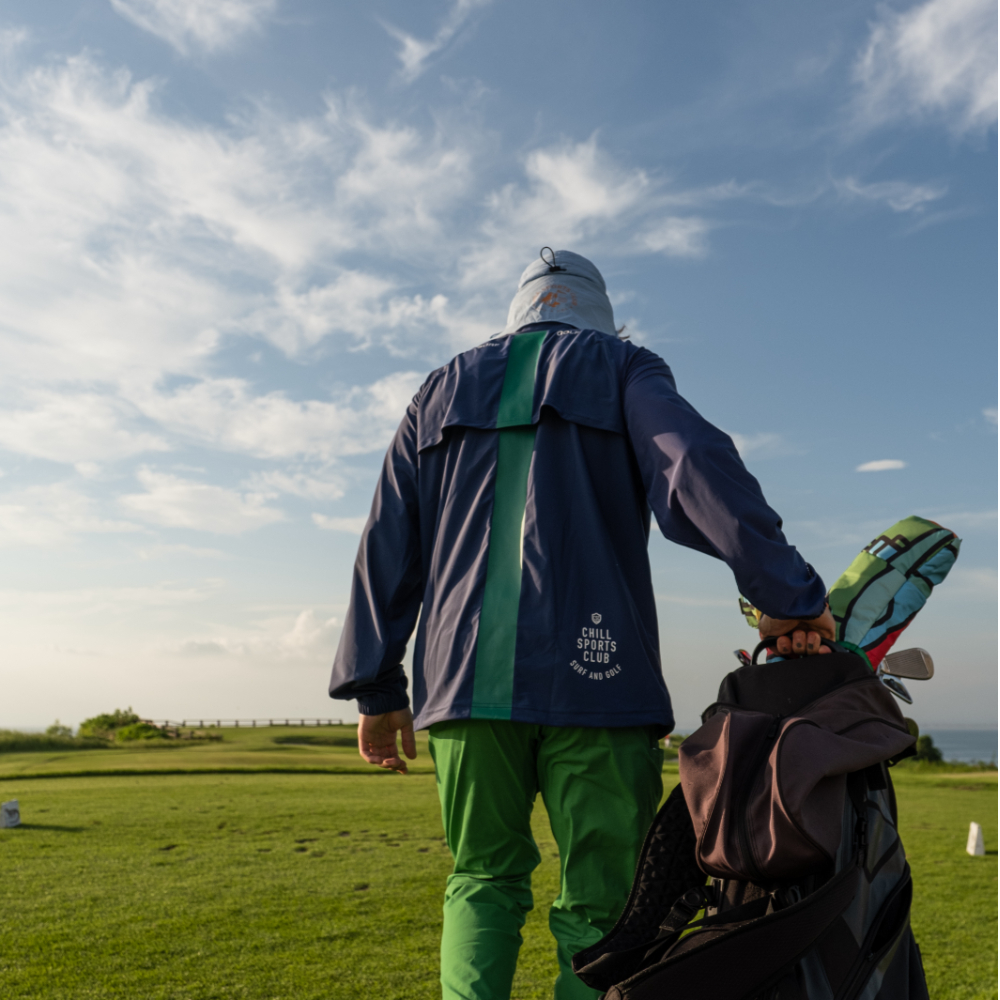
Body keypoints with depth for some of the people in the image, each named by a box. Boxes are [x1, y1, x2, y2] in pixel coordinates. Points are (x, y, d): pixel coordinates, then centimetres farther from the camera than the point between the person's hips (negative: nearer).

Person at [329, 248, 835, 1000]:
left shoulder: (442, 391, 21)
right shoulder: (621, 370, 12)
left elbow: (388, 548, 15)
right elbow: (697, 464, -10)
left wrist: (376, 687, 15)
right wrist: (787, 593, -14)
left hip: (466, 682, 4)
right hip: (594, 681, -3)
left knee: (483, 883, 16)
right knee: (598, 905, 4)